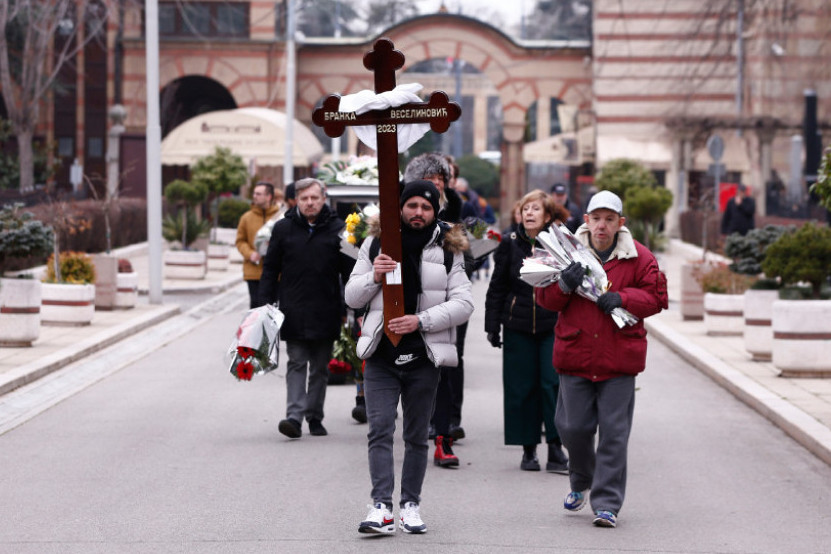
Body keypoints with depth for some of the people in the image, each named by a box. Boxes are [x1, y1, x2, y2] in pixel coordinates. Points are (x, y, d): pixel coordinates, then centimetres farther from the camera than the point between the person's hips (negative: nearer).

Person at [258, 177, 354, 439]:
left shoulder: (337, 229, 3)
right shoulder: (283, 228, 4)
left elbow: (349, 272, 6)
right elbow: (270, 268, 9)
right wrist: (266, 305, 2)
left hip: (326, 314, 0)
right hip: (293, 312, 0)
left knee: (320, 368, 8)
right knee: (296, 364, -5)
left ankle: (315, 417, 18)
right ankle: (294, 416, -12)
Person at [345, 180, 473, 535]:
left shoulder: (447, 250, 4)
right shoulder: (375, 244, 8)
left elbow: (463, 303, -2)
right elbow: (352, 298, 9)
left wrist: (421, 320, -15)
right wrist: (373, 277, -12)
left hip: (424, 357, 0)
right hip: (380, 356, 0)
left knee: (417, 435, 7)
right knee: (380, 429, -10)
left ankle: (410, 504, 15)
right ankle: (381, 507, -16)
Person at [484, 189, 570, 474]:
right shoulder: (510, 244, 3)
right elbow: (497, 287, 8)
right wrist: (492, 325, 4)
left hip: (553, 325, -1)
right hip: (518, 327, 1)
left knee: (553, 384, -7)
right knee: (522, 388, 4)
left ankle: (555, 449, 0)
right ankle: (528, 450, 14)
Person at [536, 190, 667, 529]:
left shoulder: (638, 258, 1)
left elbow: (656, 297, 1)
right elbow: (545, 299, 4)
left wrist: (622, 299, -14)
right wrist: (564, 285, -18)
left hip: (619, 359, -1)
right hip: (575, 355, 1)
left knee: (614, 433, -3)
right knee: (573, 427, 6)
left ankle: (607, 503, 2)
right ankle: (581, 482, 34)